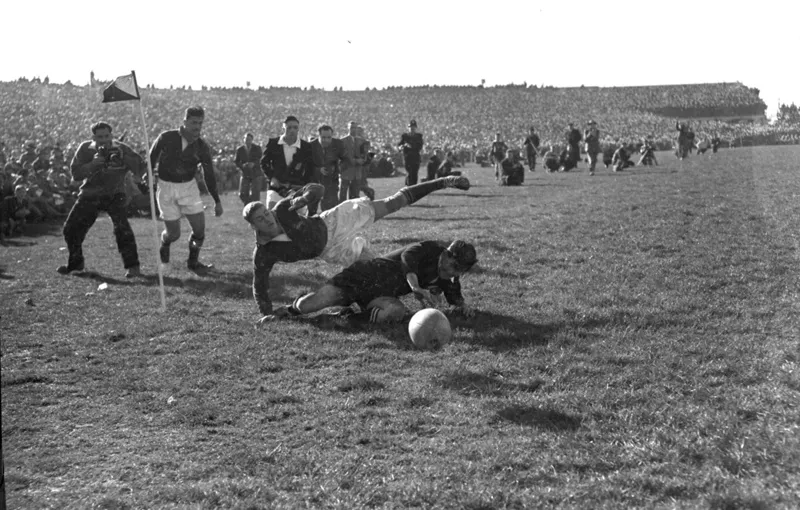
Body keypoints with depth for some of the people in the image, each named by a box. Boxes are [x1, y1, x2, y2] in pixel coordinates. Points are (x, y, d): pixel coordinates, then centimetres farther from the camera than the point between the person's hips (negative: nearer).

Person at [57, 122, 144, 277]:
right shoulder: (85, 149, -5)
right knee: (71, 229, 5)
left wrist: (123, 158, -32)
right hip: (90, 195, 3)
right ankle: (75, 263, 30)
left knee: (122, 228, -25)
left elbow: (140, 168, -18)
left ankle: (132, 267, -18)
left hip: (115, 194, -3)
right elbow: (75, 173, -12)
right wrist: (93, 164, -27)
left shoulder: (121, 149, -9)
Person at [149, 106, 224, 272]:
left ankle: (193, 262, 20)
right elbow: (151, 160, 2)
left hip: (188, 186, 2)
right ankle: (164, 245, 37)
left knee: (200, 229, -6)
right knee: (173, 234, -1)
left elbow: (209, 175, 3)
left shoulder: (202, 147, -6)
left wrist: (217, 201, 5)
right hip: (166, 187, -2)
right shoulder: (166, 138, -12)